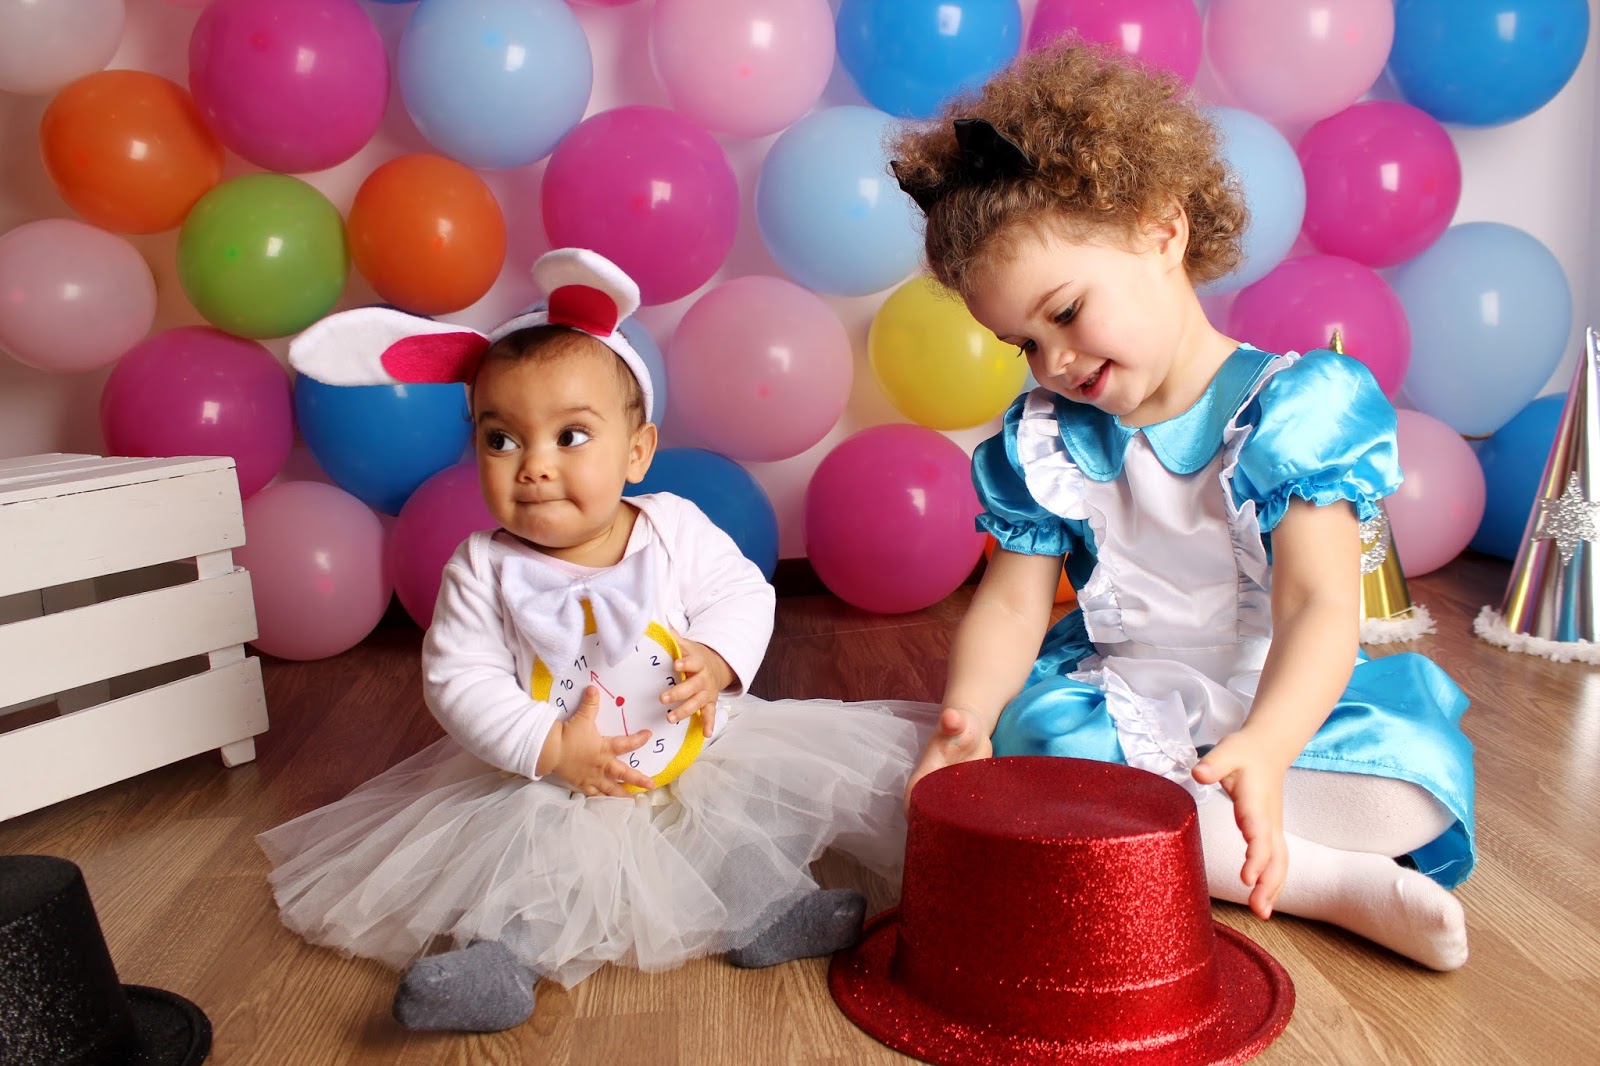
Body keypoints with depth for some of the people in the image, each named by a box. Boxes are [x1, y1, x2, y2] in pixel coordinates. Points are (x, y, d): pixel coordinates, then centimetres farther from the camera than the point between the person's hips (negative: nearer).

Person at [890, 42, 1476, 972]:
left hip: (1282, 707, -2)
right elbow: (1012, 603, -3)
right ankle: (1325, 880, -22)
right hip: (1114, 710, 2)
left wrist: (1263, 749, -42)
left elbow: (1318, 602, -23)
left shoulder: (1301, 406, -13)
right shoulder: (1041, 441, -1)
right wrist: (968, 716, -25)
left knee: (1418, 777, -28)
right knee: (1031, 739, -31)